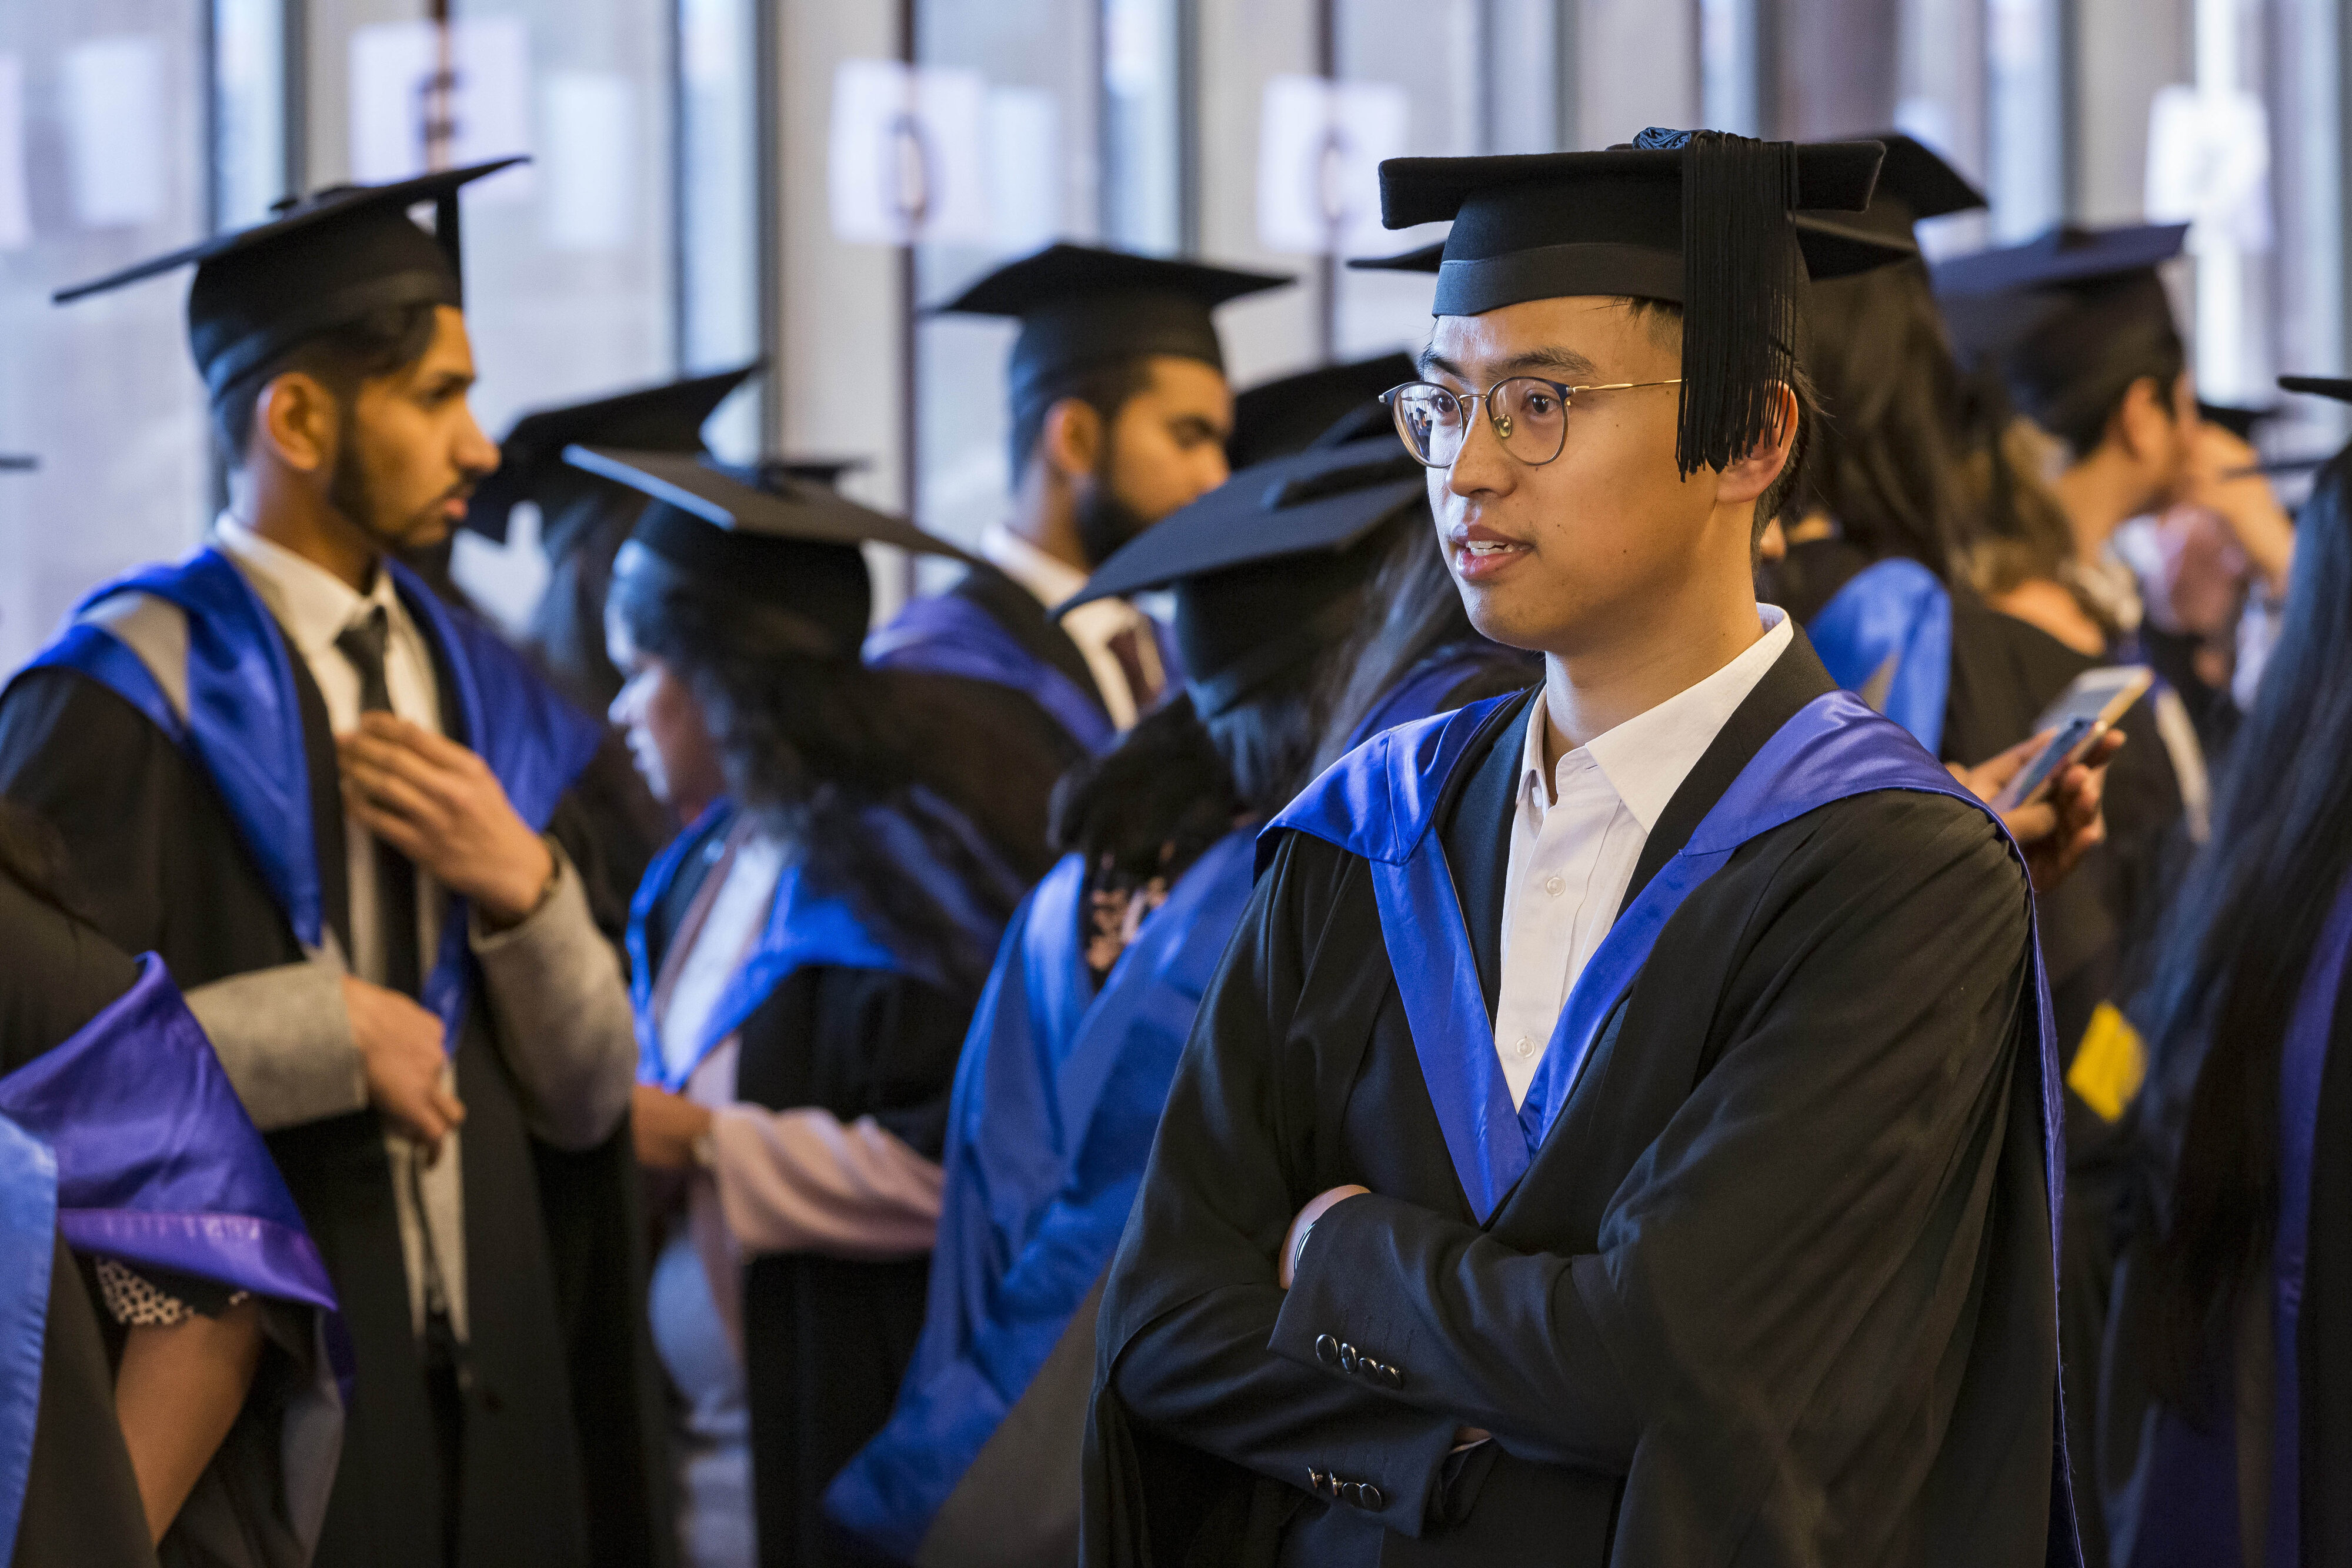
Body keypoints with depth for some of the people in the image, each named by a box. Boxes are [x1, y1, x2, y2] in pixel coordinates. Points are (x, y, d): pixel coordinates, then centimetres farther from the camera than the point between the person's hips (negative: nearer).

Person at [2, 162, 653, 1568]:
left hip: (486, 1389, 6)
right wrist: (328, 1030, -15)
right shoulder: (128, 704, -8)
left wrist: (523, 888, -7)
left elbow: (588, 1099, 9)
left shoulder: (487, 699, 11)